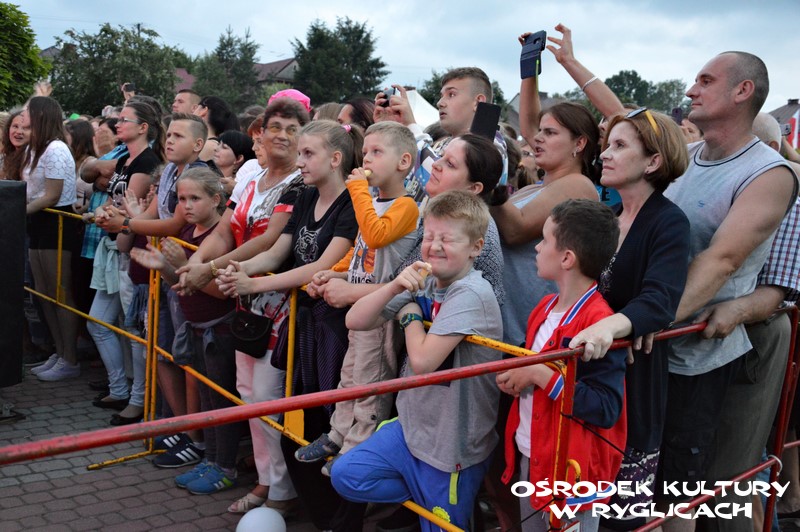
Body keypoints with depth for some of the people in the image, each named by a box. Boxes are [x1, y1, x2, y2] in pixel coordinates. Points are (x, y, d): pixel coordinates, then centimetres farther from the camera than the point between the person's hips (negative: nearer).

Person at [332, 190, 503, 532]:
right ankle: (424, 494, 16)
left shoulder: (472, 294, -22)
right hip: (413, 425, 7)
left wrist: (410, 312, -10)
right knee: (345, 475, 3)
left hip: (451, 446, -7)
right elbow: (355, 322, -4)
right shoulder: (423, 284, 0)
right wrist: (395, 286, -18)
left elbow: (422, 360, -27)